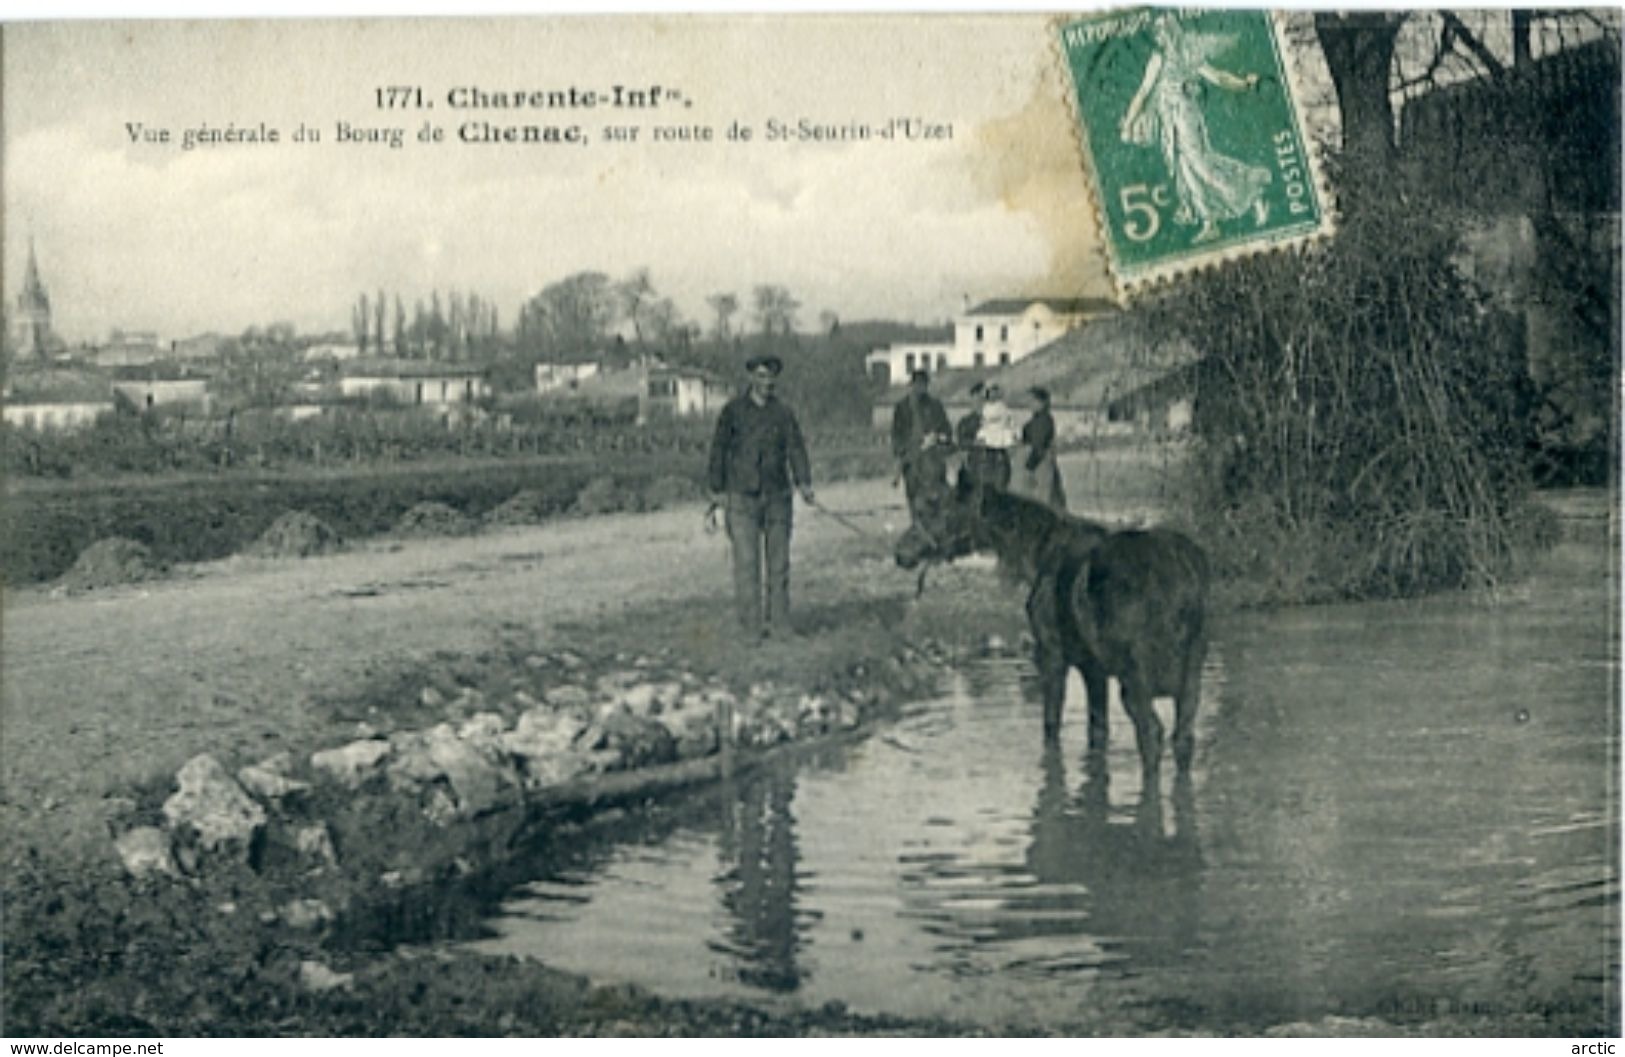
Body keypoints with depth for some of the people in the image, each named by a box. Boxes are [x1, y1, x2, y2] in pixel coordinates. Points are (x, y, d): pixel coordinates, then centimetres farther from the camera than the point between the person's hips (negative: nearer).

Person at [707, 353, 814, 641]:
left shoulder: (783, 413, 7)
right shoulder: (733, 410, 1)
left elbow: (796, 448, -1)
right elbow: (719, 450, 3)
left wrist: (804, 483, -16)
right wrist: (717, 490, -2)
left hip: (777, 495, 3)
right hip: (742, 497, -3)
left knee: (779, 561, 5)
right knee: (746, 561, -7)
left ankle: (779, 623, 12)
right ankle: (751, 626, -3)